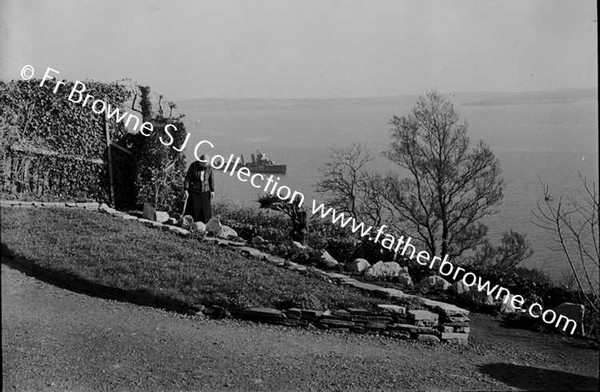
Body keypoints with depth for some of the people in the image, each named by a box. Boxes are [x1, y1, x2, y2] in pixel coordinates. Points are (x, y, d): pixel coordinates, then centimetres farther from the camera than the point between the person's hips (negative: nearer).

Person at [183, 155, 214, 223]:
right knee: (192, 209, -4)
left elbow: (211, 179, 4)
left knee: (205, 209, 2)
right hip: (193, 191, -3)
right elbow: (187, 178, -13)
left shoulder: (209, 168, -10)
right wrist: (186, 190, -17)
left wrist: (212, 191, 1)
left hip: (204, 191, 3)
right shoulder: (193, 166, -19)